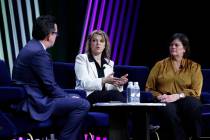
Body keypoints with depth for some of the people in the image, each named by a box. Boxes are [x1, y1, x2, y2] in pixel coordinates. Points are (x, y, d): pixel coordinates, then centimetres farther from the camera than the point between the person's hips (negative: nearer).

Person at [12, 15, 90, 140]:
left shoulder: (32, 47, 12)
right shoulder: (38, 52, -20)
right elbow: (50, 86, -20)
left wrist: (68, 96, 7)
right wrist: (68, 97, -4)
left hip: (33, 98, 11)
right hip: (34, 103, -11)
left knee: (78, 97, 21)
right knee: (83, 105, -15)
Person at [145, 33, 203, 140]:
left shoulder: (194, 67, 15)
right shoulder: (160, 65, 18)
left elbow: (195, 91, 3)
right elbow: (149, 89, 16)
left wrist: (177, 96, -13)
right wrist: (158, 96, -6)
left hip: (184, 100, 0)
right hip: (164, 102, 0)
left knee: (193, 105, -38)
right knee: (169, 109, -39)